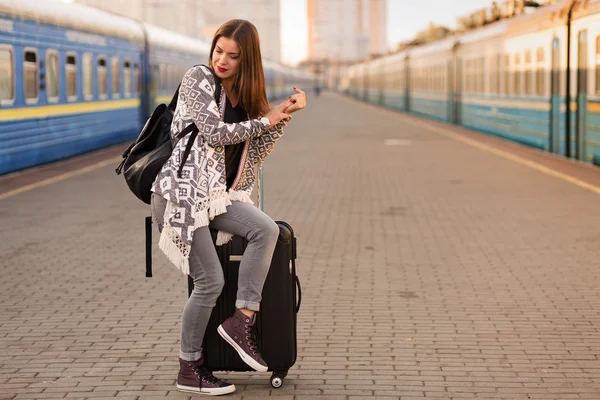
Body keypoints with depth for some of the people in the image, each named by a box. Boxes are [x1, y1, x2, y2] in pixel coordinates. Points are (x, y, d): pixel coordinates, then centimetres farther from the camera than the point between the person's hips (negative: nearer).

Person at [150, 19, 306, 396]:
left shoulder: (245, 96, 13)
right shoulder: (198, 78, -6)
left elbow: (254, 155, 10)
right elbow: (214, 133, -15)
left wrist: (283, 115, 0)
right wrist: (266, 120, -8)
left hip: (216, 193, 6)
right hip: (182, 191, -6)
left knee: (267, 229, -21)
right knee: (211, 281, -9)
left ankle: (241, 321, -12)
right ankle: (190, 370, 7)